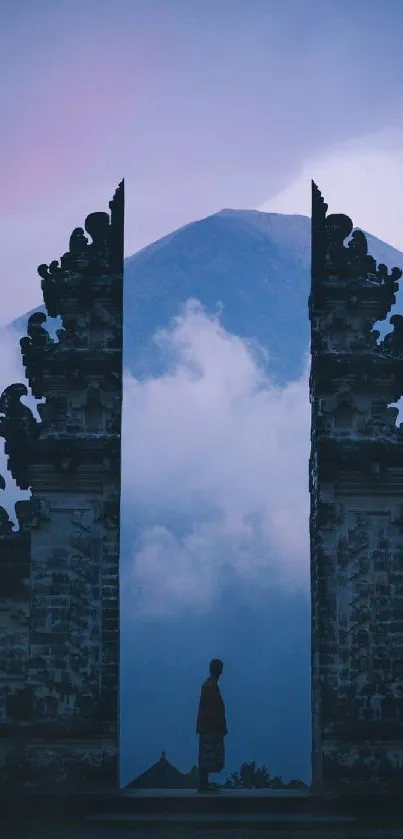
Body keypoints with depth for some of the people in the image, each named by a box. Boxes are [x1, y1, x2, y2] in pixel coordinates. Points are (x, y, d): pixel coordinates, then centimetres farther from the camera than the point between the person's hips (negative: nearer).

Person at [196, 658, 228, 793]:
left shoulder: (208, 685, 15)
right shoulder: (212, 686, -15)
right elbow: (214, 710, -18)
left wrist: (221, 728, 21)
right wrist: (221, 728, -15)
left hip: (206, 727, 9)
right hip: (210, 727, -9)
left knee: (206, 758, 8)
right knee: (208, 758, -8)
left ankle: (204, 785, 8)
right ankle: (204, 785, -9)